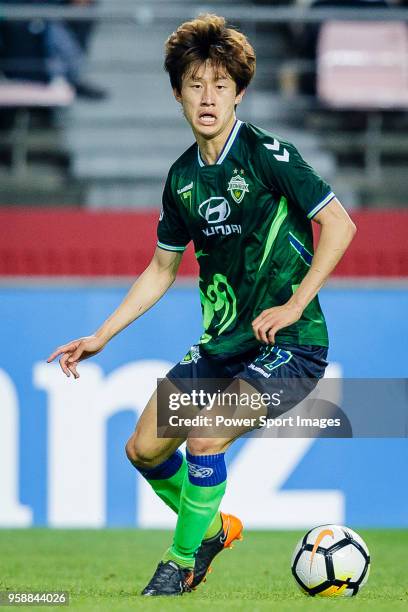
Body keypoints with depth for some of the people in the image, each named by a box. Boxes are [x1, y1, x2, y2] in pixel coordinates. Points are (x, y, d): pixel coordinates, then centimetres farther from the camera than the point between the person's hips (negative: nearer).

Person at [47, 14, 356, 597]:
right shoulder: (183, 177, 7)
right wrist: (98, 338, 16)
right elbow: (161, 270, 19)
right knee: (144, 449, 6)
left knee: (205, 439, -24)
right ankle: (212, 528, 32)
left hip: (289, 342, -7)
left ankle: (183, 565, -2)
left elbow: (339, 225, -14)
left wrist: (292, 306, -19)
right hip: (224, 341, 7)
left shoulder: (265, 152, -13)